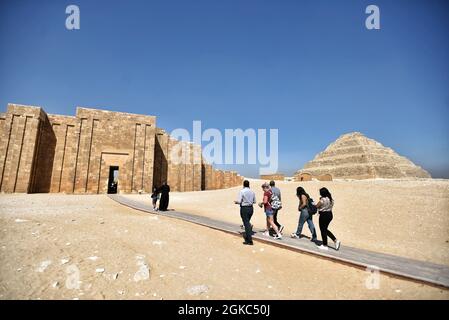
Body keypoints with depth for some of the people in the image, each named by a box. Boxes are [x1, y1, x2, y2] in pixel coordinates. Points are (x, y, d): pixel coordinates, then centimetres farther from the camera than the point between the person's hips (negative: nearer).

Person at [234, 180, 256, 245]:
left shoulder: (242, 191, -13)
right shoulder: (252, 192, 4)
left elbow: (239, 201, -17)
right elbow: (254, 201, 9)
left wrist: (236, 202, 4)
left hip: (244, 208, -6)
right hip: (251, 208, 6)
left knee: (246, 224, 0)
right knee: (247, 222, 23)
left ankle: (249, 240, 3)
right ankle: (247, 236, 29)